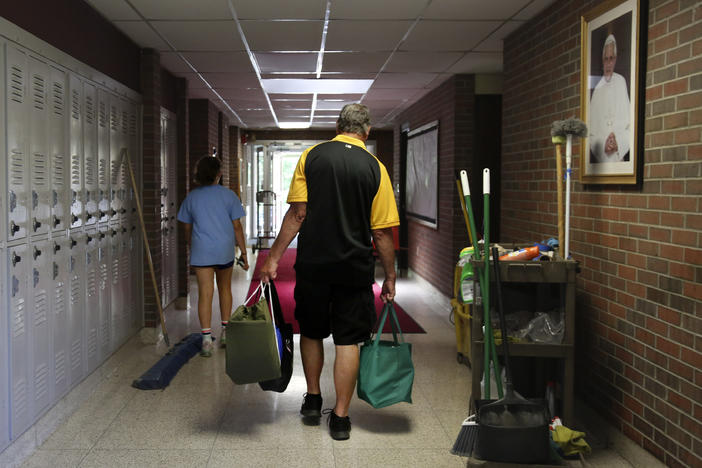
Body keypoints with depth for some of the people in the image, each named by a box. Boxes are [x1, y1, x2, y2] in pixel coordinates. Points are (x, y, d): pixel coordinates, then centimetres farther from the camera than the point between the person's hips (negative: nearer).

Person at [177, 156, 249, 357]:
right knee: (224, 288, 19)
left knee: (205, 293, -2)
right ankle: (225, 332, 27)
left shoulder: (192, 197, 3)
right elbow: (237, 227, -2)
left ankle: (206, 340, -9)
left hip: (201, 251, 0)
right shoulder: (229, 195, -2)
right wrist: (243, 252, 4)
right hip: (224, 250, 0)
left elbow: (187, 229, 9)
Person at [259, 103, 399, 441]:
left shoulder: (311, 157, -2)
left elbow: (297, 214, -7)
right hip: (355, 268, -1)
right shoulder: (375, 168, -3)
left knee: (311, 331, 19)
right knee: (348, 340, 6)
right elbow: (383, 232, -3)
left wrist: (274, 257, -1)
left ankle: (312, 401, 31)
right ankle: (340, 418, 11)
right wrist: (390, 277, 6)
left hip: (312, 264, 1)